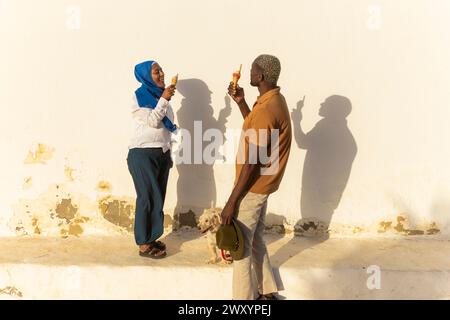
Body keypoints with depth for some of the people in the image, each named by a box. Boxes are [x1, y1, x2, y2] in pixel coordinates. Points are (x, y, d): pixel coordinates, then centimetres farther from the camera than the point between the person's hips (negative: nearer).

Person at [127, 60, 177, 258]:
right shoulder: (139, 97, -5)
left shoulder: (160, 96, 15)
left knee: (158, 197, 9)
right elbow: (152, 121, -17)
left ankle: (151, 238, 22)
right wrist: (163, 99, -20)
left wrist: (168, 154, 17)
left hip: (161, 153, 7)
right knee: (148, 198, -4)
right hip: (143, 154, -7)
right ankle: (144, 244, 6)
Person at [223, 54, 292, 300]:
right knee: (255, 239, 20)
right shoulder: (275, 100, 8)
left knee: (240, 245, 3)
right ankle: (267, 292, 32)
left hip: (253, 187, -10)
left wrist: (232, 201, -21)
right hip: (262, 184, 10)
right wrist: (240, 102, 12)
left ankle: (244, 298, 16)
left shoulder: (266, 109, -24)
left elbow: (252, 163, -25)